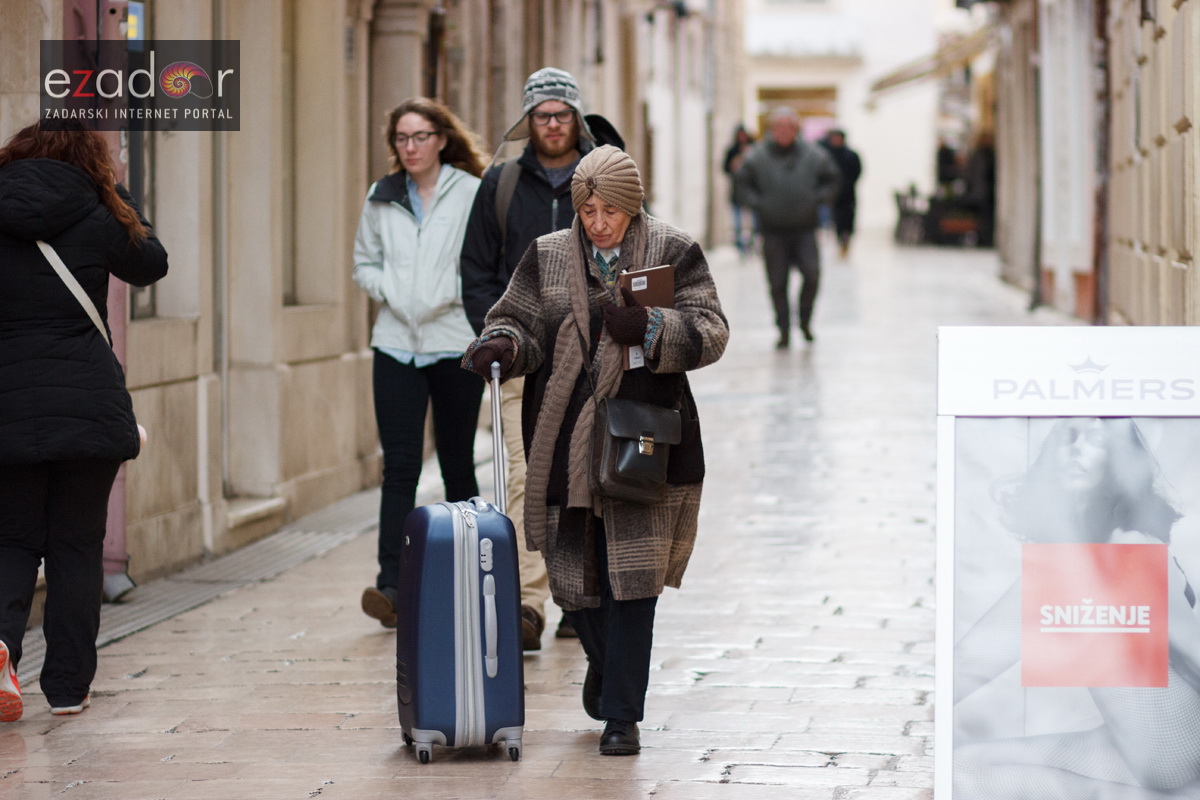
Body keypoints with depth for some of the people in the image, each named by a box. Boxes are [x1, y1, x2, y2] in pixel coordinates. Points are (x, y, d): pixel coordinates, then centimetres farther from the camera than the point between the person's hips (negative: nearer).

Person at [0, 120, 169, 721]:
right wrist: (119, 196, 25)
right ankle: (68, 684, 10)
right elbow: (150, 264, 15)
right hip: (90, 406, -1)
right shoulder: (96, 221, -3)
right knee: (77, 545, 9)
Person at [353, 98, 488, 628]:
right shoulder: (381, 199, 9)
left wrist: (449, 294, -14)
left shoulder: (472, 194, -3)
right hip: (397, 343, 2)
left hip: (456, 342, -2)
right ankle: (390, 585, -14)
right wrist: (388, 290, -1)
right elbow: (364, 262, 18)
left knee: (458, 464, 8)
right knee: (399, 466, -7)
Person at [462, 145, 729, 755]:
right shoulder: (548, 258, 9)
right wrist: (502, 344, -17)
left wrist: (648, 328, -20)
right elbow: (522, 322, 6)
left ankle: (623, 716, -2)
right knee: (572, 570, 7)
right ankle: (605, 664, 39)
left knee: (629, 576, -8)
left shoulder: (673, 255, 3)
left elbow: (709, 333, -3)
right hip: (565, 445, 2)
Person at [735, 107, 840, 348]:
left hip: (805, 229, 0)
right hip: (773, 231, 0)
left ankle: (805, 321, 7)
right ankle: (784, 330, 12)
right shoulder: (757, 157, -1)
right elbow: (744, 184, 8)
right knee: (777, 283, 2)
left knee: (812, 274, -15)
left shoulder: (813, 155, 2)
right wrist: (757, 203, -6)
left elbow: (832, 180, 13)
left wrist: (818, 198, -1)